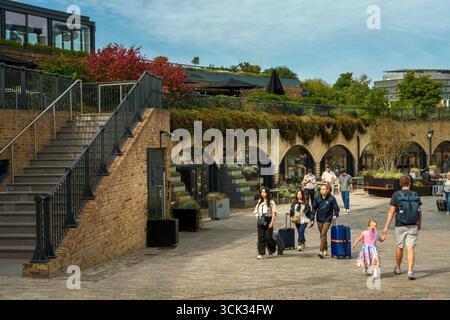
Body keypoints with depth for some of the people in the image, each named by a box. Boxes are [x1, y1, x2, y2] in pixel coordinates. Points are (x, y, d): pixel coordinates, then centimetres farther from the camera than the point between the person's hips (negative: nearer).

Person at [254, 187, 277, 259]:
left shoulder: (271, 202, -3)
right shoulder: (259, 201, 14)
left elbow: (274, 213, -7)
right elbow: (256, 211, 21)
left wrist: (272, 222, -15)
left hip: (268, 220, -5)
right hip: (260, 221, 5)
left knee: (268, 237, -3)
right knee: (261, 237, -1)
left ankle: (273, 250, 24)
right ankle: (261, 253, -1)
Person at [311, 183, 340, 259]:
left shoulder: (331, 198, -9)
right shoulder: (317, 198, 0)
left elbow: (336, 208, -2)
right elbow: (314, 209, 7)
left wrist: (335, 215, -20)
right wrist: (312, 218, 5)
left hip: (327, 219, -4)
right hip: (319, 219, 4)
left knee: (323, 234, -15)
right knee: (322, 235, 14)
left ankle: (321, 251, -17)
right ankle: (325, 250, 31)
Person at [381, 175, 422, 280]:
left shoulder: (396, 195, -8)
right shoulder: (416, 196, -1)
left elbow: (391, 212, -10)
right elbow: (419, 212, 4)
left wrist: (386, 227, -6)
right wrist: (420, 224, 22)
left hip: (400, 226, 0)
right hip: (413, 226, 0)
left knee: (400, 247, 17)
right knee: (411, 249, -2)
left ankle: (398, 268, 33)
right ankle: (410, 272, -13)